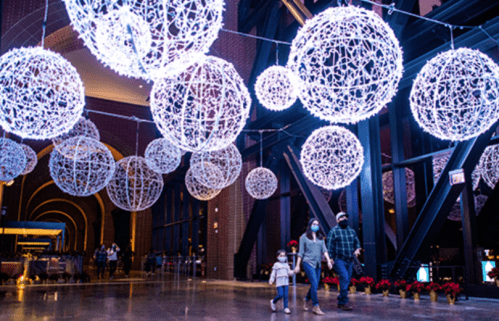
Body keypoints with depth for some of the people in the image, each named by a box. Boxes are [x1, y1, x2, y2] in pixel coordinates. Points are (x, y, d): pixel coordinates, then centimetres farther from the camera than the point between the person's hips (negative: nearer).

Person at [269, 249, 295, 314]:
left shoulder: (286, 265, 16)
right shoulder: (276, 264, 4)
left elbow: (289, 272, 14)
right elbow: (273, 273, 4)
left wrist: (294, 272, -5)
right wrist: (271, 280, -5)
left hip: (286, 283, 4)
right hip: (279, 283, -4)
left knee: (285, 295, -1)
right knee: (280, 295, -11)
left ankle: (286, 308, 5)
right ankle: (273, 301, 15)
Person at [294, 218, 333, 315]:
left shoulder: (321, 237, 14)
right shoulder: (304, 237, 2)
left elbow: (324, 250, 7)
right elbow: (300, 252, 2)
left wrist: (328, 261, -7)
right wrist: (297, 265, 0)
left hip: (318, 264, 5)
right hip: (308, 262, -5)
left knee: (315, 285, 8)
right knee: (314, 284, -15)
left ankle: (306, 300, 33)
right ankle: (316, 307, -9)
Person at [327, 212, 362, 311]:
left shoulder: (352, 231, 13)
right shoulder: (334, 231, -3)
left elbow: (357, 242, 18)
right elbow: (330, 246, -5)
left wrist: (357, 249, -4)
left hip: (349, 261, 6)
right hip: (339, 260, -6)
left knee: (347, 281, 8)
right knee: (344, 278, -17)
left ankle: (340, 302, 20)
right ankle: (344, 302, -9)